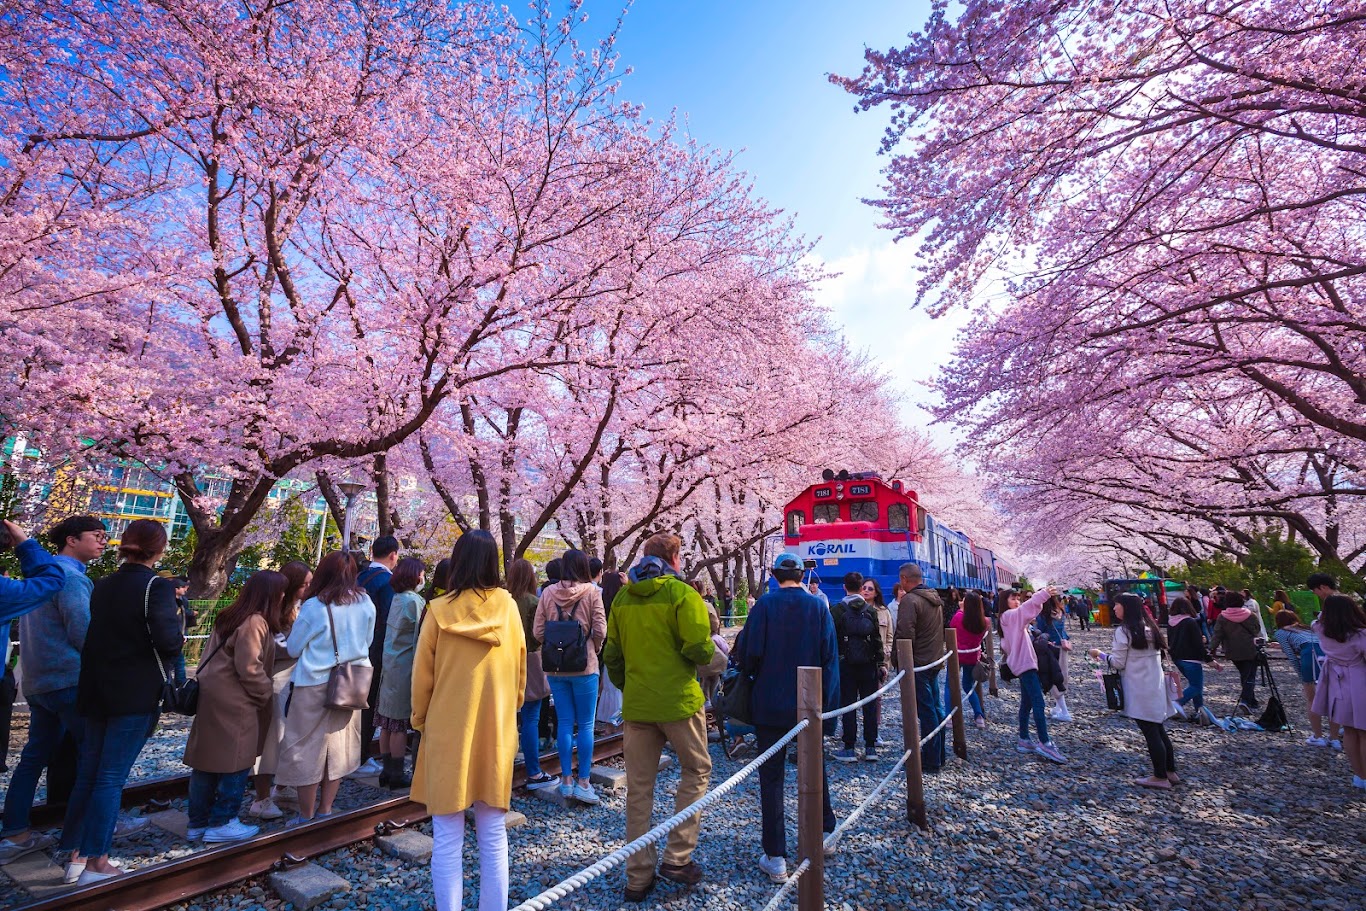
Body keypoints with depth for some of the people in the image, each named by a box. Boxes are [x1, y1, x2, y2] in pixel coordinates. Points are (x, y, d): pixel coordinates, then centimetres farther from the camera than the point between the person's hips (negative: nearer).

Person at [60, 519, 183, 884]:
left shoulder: (101, 586, 8)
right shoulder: (157, 586, -15)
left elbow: (96, 632, 13)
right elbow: (167, 639, -23)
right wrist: (179, 639, -3)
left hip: (95, 691, 7)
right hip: (136, 696, -7)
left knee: (86, 773, 15)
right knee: (111, 778, 0)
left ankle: (76, 854, 23)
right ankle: (96, 863, 9)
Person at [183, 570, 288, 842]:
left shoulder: (233, 617, 12)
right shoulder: (255, 623, -19)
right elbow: (249, 669, -21)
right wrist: (266, 694, -7)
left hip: (214, 696, 10)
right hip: (233, 703, -10)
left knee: (208, 760, 16)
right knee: (235, 762, 2)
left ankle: (198, 822, 26)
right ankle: (222, 823, 10)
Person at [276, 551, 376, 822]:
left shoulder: (314, 607, -16)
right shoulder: (365, 603, -4)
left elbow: (293, 648, -4)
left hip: (314, 685, -4)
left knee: (307, 748, 9)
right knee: (338, 746, 15)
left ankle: (306, 817, 18)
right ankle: (325, 810, 26)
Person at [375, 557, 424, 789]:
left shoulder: (396, 599, 7)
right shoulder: (414, 601, -16)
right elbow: (420, 637, -14)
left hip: (389, 664, 7)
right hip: (405, 667, -7)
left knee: (388, 721, 13)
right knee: (400, 722, 1)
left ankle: (387, 770, 23)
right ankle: (397, 774, 9)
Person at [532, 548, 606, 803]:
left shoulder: (548, 593, -1)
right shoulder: (591, 591, -9)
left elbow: (537, 632, 0)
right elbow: (600, 631, -11)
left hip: (555, 667, 3)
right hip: (584, 666, -3)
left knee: (564, 723, 13)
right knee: (586, 725, 7)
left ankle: (566, 779, 21)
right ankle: (583, 782, 11)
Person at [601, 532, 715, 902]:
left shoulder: (622, 597, 5)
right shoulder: (683, 594, -11)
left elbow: (611, 655, 9)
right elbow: (699, 649, -18)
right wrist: (709, 649, 4)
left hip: (636, 705, 5)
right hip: (679, 701, -4)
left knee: (639, 787, 13)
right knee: (696, 770, 17)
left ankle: (638, 876, 21)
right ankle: (678, 857, 14)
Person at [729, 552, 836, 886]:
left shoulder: (765, 605, -12)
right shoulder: (819, 607, -3)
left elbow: (748, 653, -13)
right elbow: (830, 656, -3)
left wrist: (750, 671, 9)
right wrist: (828, 701, 3)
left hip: (770, 704, -3)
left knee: (771, 776, 7)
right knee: (815, 766, 24)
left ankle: (775, 858, 11)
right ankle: (825, 832, 39)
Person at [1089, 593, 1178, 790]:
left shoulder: (1123, 631, -14)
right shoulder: (1149, 628, 9)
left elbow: (1118, 663, -13)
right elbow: (1153, 656, 16)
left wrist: (1101, 654, 4)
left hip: (1139, 689, -8)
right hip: (1156, 686, 8)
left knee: (1150, 732, 0)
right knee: (1159, 730, 16)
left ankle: (1160, 777, 8)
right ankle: (1171, 772, 24)